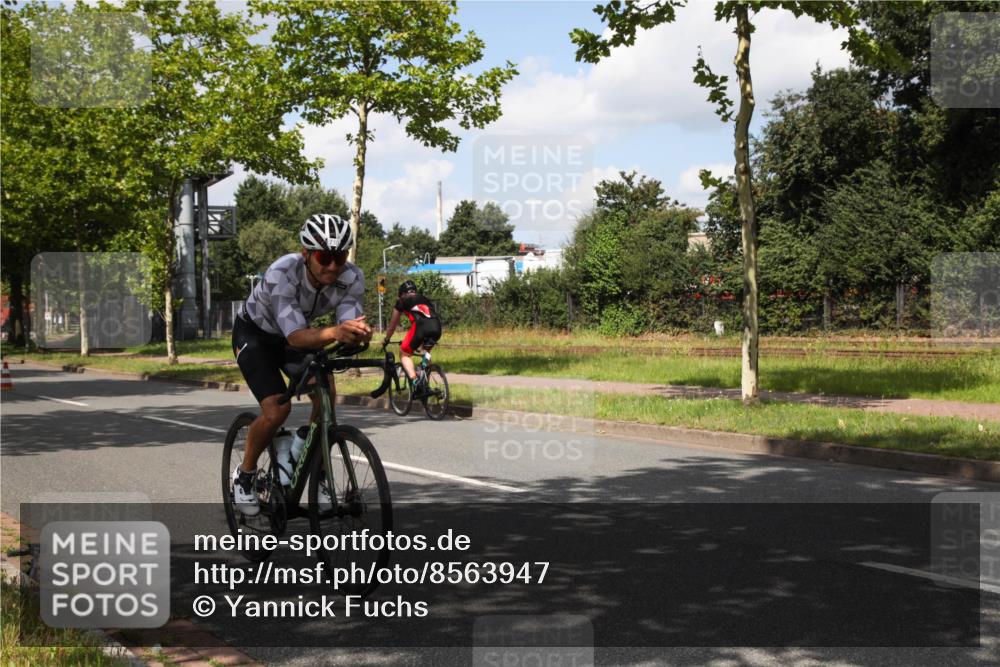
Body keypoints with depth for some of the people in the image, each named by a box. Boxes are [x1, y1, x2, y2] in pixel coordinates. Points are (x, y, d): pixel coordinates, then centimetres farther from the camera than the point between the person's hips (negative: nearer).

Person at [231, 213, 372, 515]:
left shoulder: (352, 278, -25)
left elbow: (348, 323, -32)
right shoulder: (281, 274, -39)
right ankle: (244, 476, 5)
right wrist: (334, 333, -65)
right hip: (254, 334, -4)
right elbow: (295, 336, -46)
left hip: (296, 335, 4)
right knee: (277, 410, -21)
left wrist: (359, 332, -56)